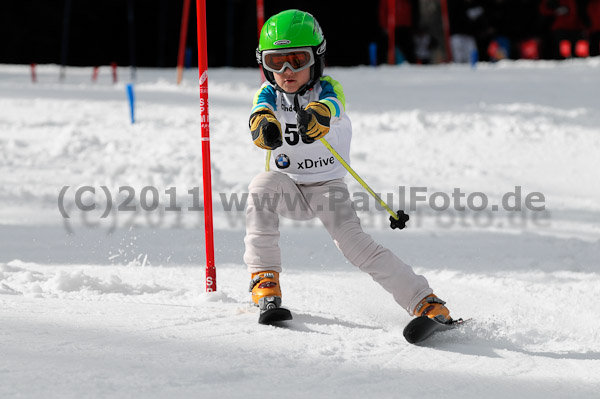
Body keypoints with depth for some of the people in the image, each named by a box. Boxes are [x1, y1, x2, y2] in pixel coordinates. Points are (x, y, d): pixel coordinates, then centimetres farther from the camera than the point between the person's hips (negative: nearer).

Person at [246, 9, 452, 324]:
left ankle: (425, 302, -23)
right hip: (287, 185, 2)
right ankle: (264, 278, -26)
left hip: (327, 186, -2)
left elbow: (330, 105, -40)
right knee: (260, 187, -30)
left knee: (353, 242, -23)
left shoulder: (328, 88, -14)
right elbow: (261, 110, -33)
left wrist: (317, 115, -65)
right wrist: (264, 126, -59)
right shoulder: (269, 94, -8)